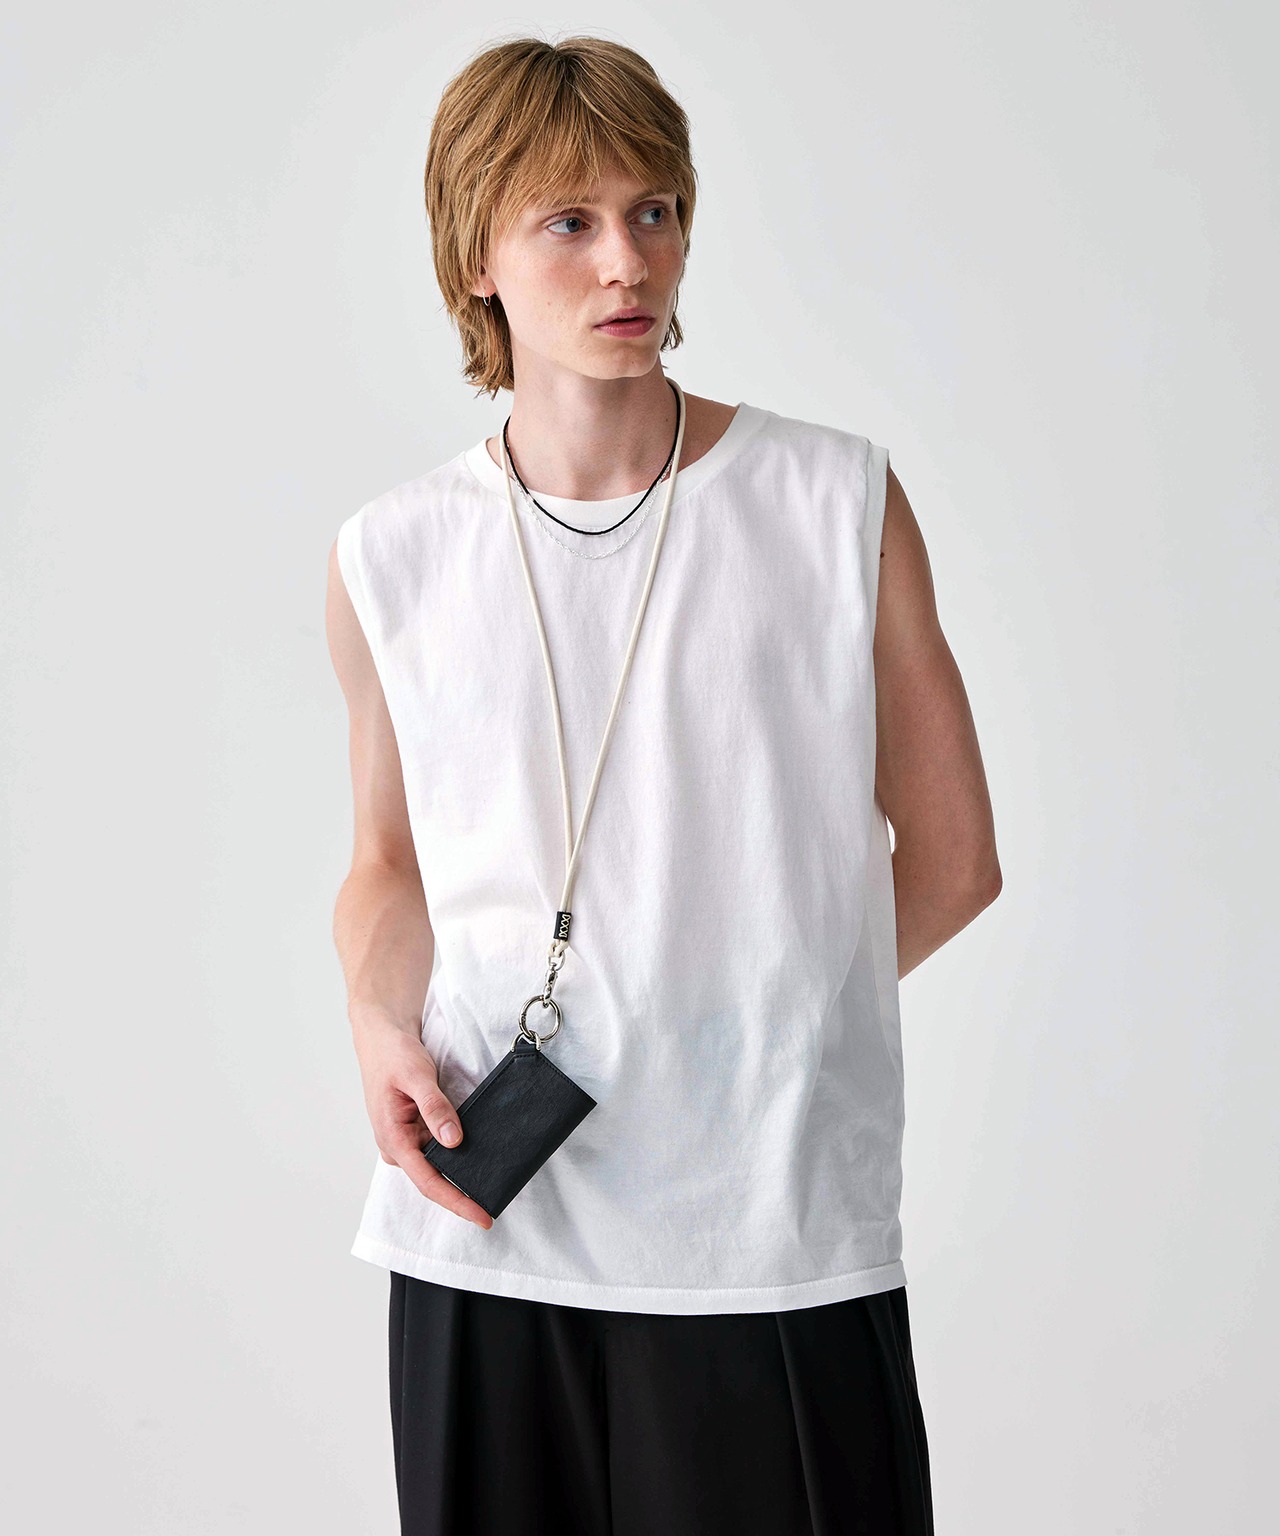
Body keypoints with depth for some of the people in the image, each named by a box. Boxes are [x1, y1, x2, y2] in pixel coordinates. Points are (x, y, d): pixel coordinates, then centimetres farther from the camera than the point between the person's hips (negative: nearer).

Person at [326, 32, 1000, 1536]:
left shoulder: (836, 502, -2)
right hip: (488, 1231, 2)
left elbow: (950, 856, 5)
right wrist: (381, 1028, -2)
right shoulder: (392, 559, 2)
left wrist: (753, 1022, 1)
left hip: (781, 1240, -1)